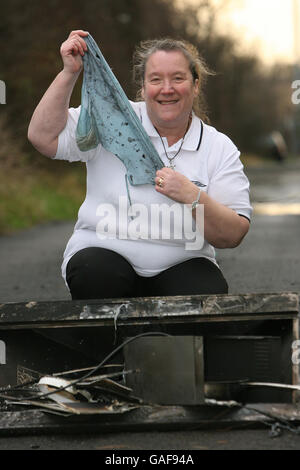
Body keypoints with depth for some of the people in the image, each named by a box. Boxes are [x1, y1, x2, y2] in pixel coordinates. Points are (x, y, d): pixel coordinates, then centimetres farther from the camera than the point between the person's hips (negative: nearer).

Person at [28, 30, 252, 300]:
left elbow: (233, 236, -3)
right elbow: (43, 137, -7)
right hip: (103, 251, -1)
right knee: (95, 272, -34)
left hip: (181, 264, 1)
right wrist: (70, 73, -9)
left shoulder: (220, 148, 4)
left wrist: (193, 197, -20)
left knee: (210, 292, -30)